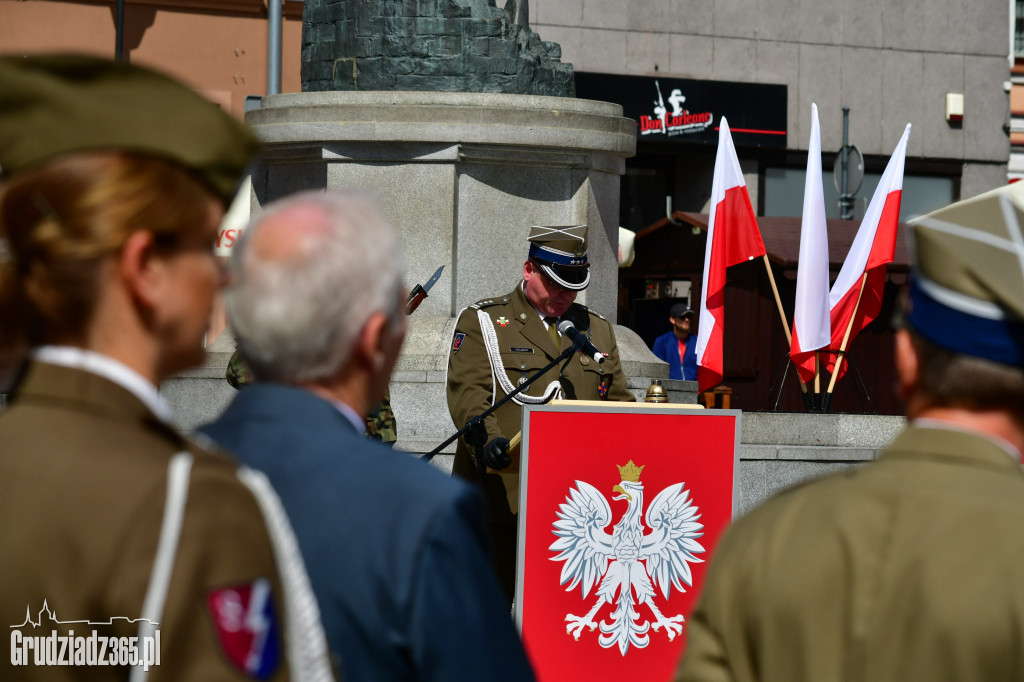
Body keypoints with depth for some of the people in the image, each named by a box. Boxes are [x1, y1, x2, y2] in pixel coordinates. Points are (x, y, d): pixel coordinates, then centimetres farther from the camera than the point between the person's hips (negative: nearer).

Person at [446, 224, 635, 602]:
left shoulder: (597, 329, 20)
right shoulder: (481, 322, 6)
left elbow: (618, 402, 20)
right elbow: (467, 393, -7)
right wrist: (489, 440, -27)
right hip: (500, 497, -3)